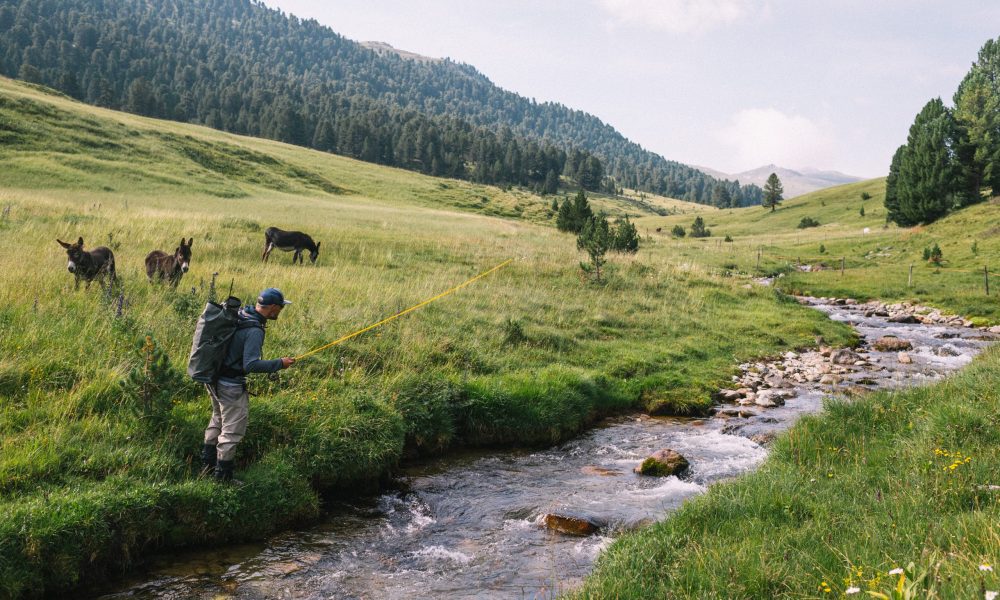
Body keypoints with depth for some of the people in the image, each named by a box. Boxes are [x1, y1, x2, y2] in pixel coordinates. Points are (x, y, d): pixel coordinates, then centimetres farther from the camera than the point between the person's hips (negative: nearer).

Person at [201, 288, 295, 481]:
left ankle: (208, 462, 41)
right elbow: (251, 365, -29)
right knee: (233, 429, 4)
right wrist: (280, 364, -21)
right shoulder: (254, 331, -26)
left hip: (214, 378, 9)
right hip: (231, 385, -9)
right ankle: (223, 476, 13)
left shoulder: (239, 314, -1)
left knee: (218, 418, 27)